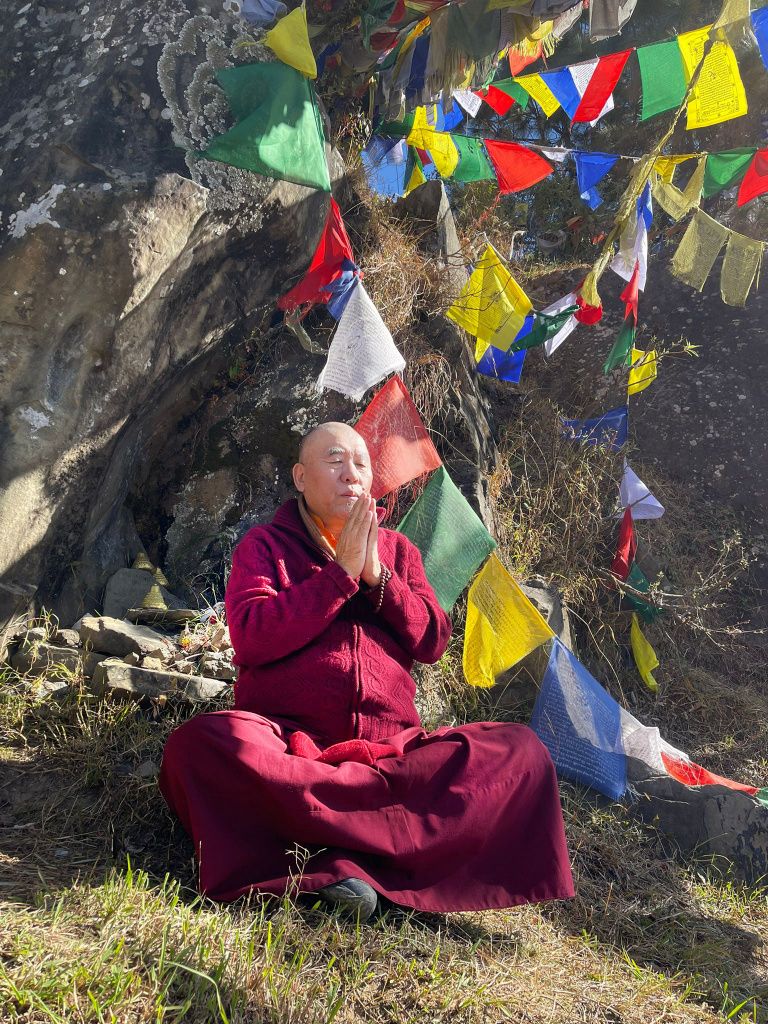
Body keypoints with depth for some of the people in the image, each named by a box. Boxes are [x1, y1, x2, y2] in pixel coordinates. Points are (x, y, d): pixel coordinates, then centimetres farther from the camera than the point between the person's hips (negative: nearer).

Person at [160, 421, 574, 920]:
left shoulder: (398, 549, 18)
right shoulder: (265, 544, 9)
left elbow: (434, 643, 8)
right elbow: (251, 638, -8)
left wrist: (377, 576, -5)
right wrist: (340, 573, -10)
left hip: (389, 746, 4)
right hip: (287, 739, -3)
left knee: (521, 749, -19)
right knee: (204, 742, -35)